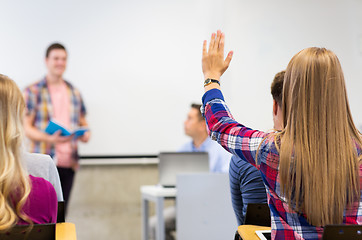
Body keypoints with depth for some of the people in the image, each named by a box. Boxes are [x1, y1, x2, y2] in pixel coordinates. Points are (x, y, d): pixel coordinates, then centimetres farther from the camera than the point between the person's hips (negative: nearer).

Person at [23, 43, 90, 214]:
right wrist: (49, 138, -23)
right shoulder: (33, 91, -2)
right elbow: (26, 127, -7)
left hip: (68, 163, 5)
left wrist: (85, 133, -2)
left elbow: (82, 121, 22)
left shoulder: (74, 92, 15)